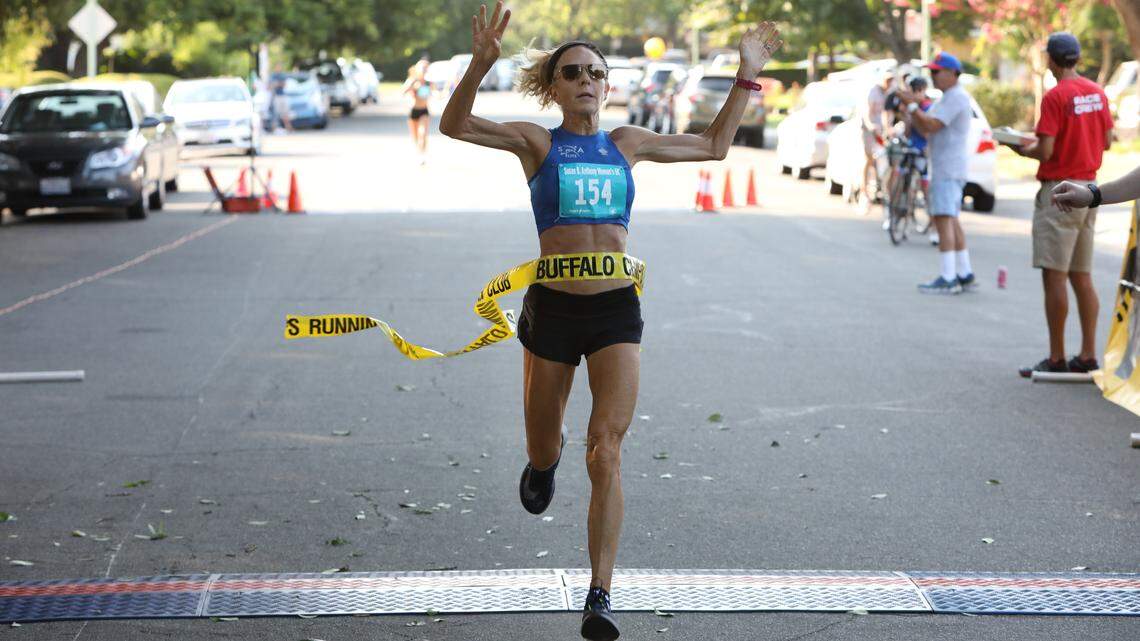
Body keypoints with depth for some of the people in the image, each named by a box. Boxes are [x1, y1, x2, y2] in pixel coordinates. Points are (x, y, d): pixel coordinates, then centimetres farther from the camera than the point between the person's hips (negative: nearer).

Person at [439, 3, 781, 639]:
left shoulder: (627, 143, 11)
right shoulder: (537, 142, 2)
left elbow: (714, 145, 23)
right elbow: (455, 125, -12)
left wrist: (748, 75, 18)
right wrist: (481, 64, -28)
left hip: (617, 311, 1)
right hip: (553, 307, -1)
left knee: (607, 452, -12)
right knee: (542, 451, 15)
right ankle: (547, 456, 55)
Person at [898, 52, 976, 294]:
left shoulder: (956, 97, -12)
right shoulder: (946, 99, 22)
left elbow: (931, 125, -21)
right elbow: (924, 129, 19)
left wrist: (912, 104, -14)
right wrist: (912, 107, 7)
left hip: (948, 170, -11)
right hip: (943, 168, 11)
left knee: (943, 218, -15)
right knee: (951, 221, 14)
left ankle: (948, 279, -19)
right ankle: (965, 275, 19)